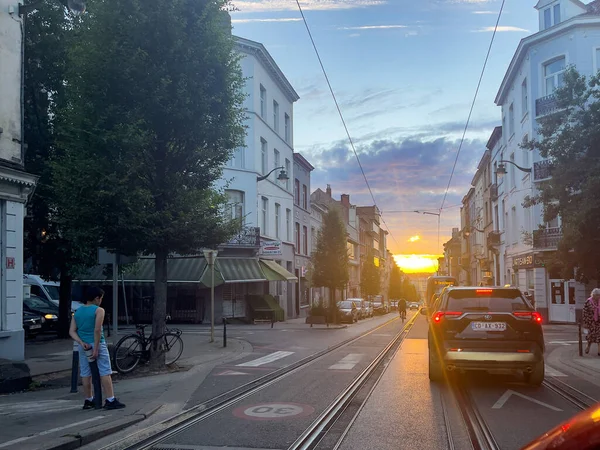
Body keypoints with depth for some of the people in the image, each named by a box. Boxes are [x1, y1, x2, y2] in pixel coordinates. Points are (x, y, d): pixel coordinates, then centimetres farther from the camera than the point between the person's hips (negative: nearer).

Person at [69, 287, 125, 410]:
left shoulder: (77, 312, 11)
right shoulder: (98, 310, -8)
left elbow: (72, 331, 4)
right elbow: (97, 330, -18)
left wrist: (81, 342, -6)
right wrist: (96, 348, -17)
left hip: (83, 346, 6)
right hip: (97, 344, -6)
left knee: (86, 374, 11)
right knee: (105, 373, -3)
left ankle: (88, 401, 20)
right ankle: (110, 400, -5)